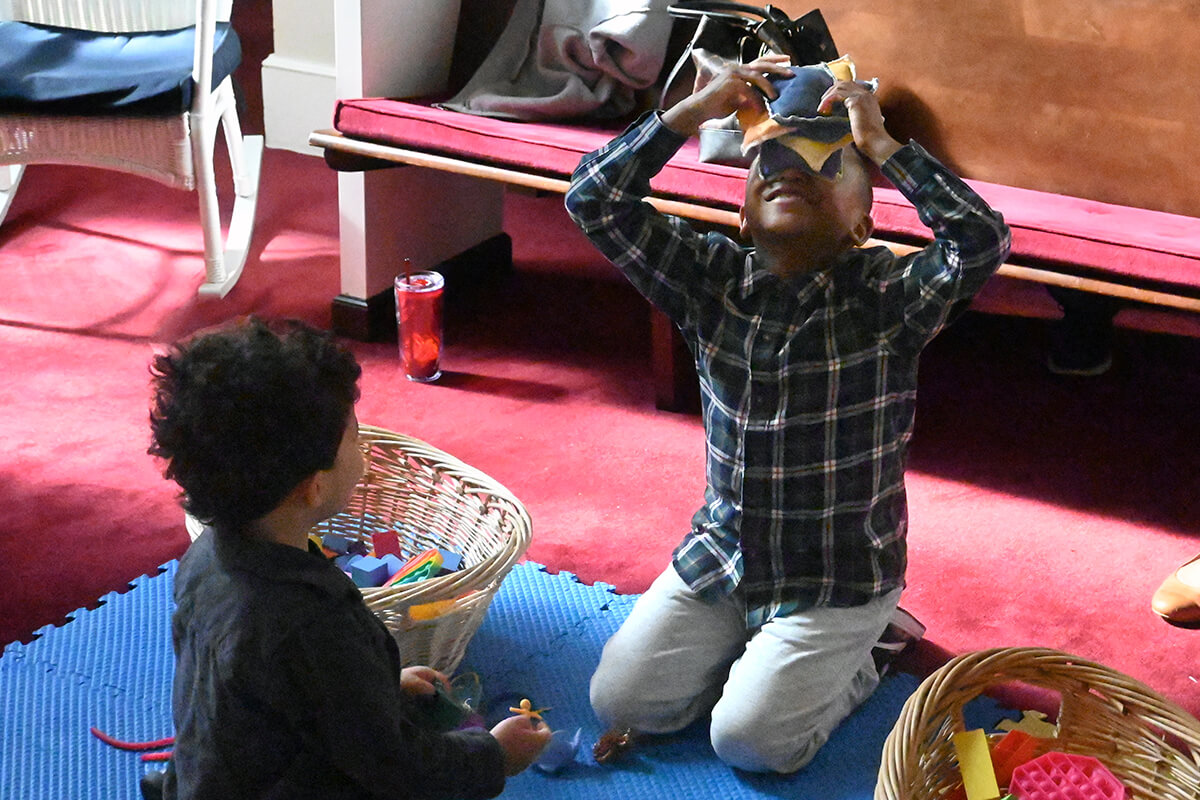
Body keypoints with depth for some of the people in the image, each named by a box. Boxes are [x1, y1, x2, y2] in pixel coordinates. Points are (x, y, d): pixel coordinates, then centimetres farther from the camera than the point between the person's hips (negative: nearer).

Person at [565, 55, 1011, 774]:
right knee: (621, 701, -3)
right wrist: (697, 109, -15)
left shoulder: (887, 295, -13)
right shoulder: (712, 278, -2)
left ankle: (851, 665, 15)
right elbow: (595, 201, -9)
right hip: (719, 555, 4)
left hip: (839, 578, -4)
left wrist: (880, 142, -26)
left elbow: (982, 241, -32)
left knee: (750, 739, -15)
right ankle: (757, 647, 19)